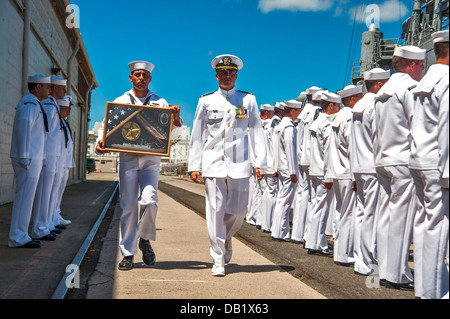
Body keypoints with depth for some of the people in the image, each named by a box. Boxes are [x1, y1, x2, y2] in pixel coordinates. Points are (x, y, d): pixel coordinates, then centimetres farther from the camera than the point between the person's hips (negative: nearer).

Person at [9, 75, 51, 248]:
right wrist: (24, 157, -24)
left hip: (32, 158, 10)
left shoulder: (33, 104, 21)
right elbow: (23, 129, -21)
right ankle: (18, 238, -3)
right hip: (28, 159, -10)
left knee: (25, 198, 12)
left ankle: (20, 235, 18)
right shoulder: (30, 104, -11)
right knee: (24, 198, -7)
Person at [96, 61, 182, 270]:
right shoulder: (120, 102, 14)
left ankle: (145, 240, 9)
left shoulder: (160, 103, 13)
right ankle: (128, 253, 11)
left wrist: (176, 118, -8)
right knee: (128, 206, -1)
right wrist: (101, 145, -8)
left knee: (149, 200, -18)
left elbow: (172, 134, 12)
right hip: (127, 158, 1)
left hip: (151, 159, 0)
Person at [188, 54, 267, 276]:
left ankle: (226, 238, 36)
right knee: (215, 210, -2)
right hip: (213, 164, -1)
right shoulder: (206, 101, 7)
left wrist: (260, 162, -1)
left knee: (239, 210, 4)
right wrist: (194, 165, 2)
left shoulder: (248, 100, 8)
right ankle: (218, 260, 9)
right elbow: (197, 135, 8)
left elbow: (257, 131, 7)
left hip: (239, 164, 1)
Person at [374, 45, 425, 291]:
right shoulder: (411, 88, -8)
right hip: (404, 162, -8)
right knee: (402, 218, -4)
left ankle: (385, 270, 15)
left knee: (387, 216, 9)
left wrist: (382, 156, 19)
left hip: (384, 162, 8)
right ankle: (397, 275, 0)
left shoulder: (383, 91, 18)